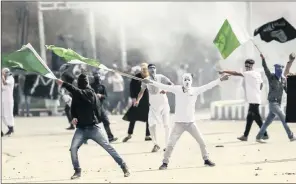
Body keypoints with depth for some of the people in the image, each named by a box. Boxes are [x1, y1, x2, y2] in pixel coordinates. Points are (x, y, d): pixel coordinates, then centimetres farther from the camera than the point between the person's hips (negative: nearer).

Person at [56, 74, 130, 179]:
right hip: (81, 128, 5)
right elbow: (73, 107, 13)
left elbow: (77, 91, -29)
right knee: (73, 148, -11)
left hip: (93, 127, -5)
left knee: (107, 147, -4)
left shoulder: (90, 93, -12)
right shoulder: (76, 95, 6)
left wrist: (63, 84, -35)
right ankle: (77, 171, 4)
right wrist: (74, 117, -9)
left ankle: (123, 166, 4)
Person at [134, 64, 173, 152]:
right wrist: (137, 100, -12)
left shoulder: (160, 77, -9)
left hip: (163, 104, -2)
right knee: (151, 125, -8)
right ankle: (156, 144, 8)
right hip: (153, 106, 2)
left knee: (166, 125, 2)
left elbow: (171, 84, -17)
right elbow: (142, 91, 3)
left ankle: (167, 145, 13)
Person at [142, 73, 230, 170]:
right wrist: (151, 82, -22)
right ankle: (165, 163, 8)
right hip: (179, 123, -2)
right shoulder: (177, 89, -8)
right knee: (171, 143, -5)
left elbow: (208, 86, 0)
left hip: (191, 122, 2)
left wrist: (220, 79, -1)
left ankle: (206, 159, 24)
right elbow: (164, 87, -14)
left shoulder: (195, 90, -2)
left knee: (201, 141, 7)